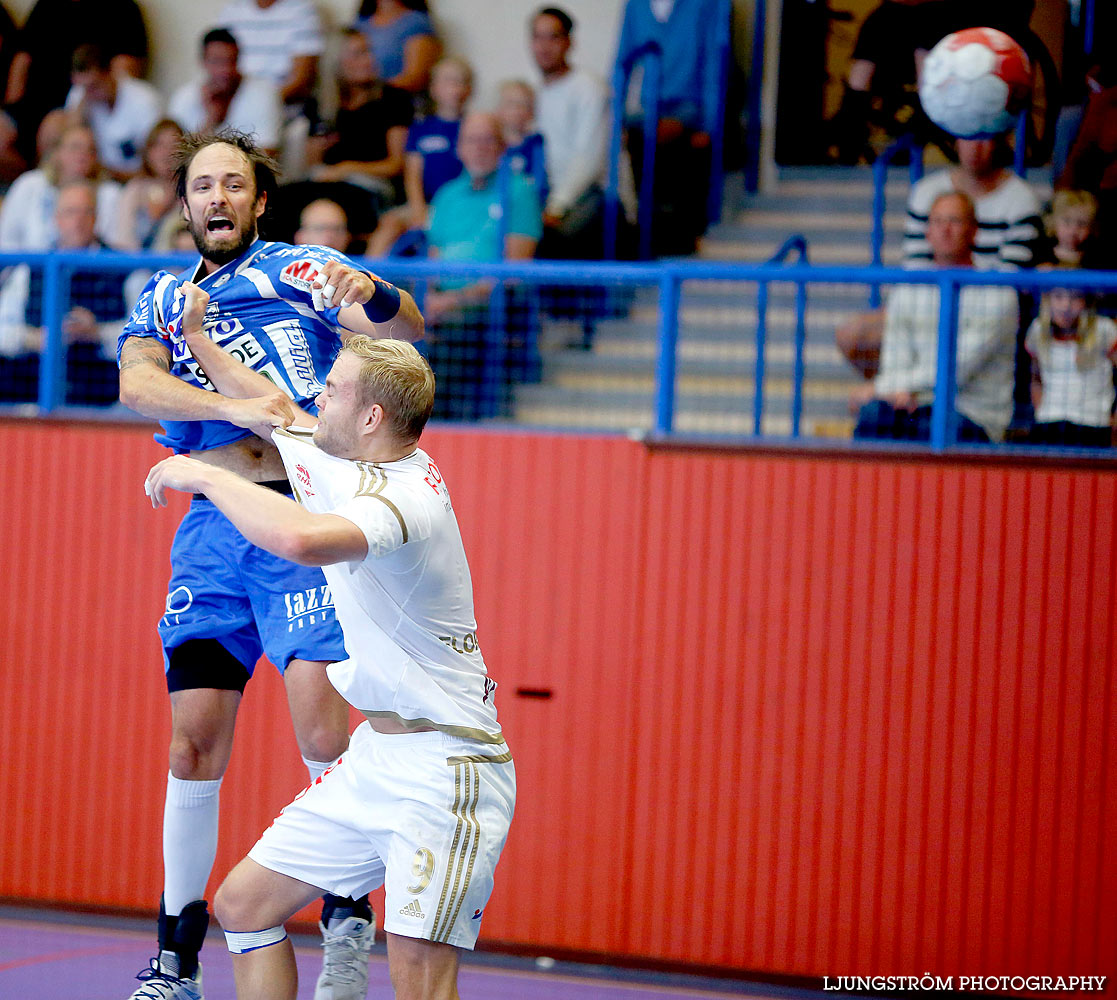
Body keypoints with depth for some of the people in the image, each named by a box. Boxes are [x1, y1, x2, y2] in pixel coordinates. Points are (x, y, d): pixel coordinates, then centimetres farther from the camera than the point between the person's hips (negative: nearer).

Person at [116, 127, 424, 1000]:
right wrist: (234, 406, -21)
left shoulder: (299, 270, 6)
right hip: (213, 527, 3)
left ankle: (348, 926, -3)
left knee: (322, 728, -17)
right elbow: (136, 381, -4)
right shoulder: (164, 297, 16)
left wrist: (375, 298, -32)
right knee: (194, 743, 1)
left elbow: (404, 330, -8)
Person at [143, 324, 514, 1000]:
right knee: (244, 904, 11)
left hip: (445, 772, -10)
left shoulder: (403, 500, -22)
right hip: (375, 759, 10)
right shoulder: (352, 467, 6)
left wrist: (206, 475, -28)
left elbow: (300, 539, -43)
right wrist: (196, 336, 35)